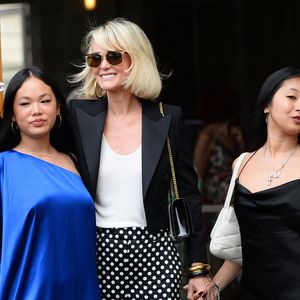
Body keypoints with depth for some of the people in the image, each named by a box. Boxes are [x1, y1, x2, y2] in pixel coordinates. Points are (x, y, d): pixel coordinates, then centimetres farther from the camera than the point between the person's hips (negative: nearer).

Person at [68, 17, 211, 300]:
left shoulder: (168, 118, 2)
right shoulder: (78, 115, 3)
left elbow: (188, 195, 4)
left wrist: (199, 268, 2)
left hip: (154, 254, -1)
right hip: (96, 253, 1)